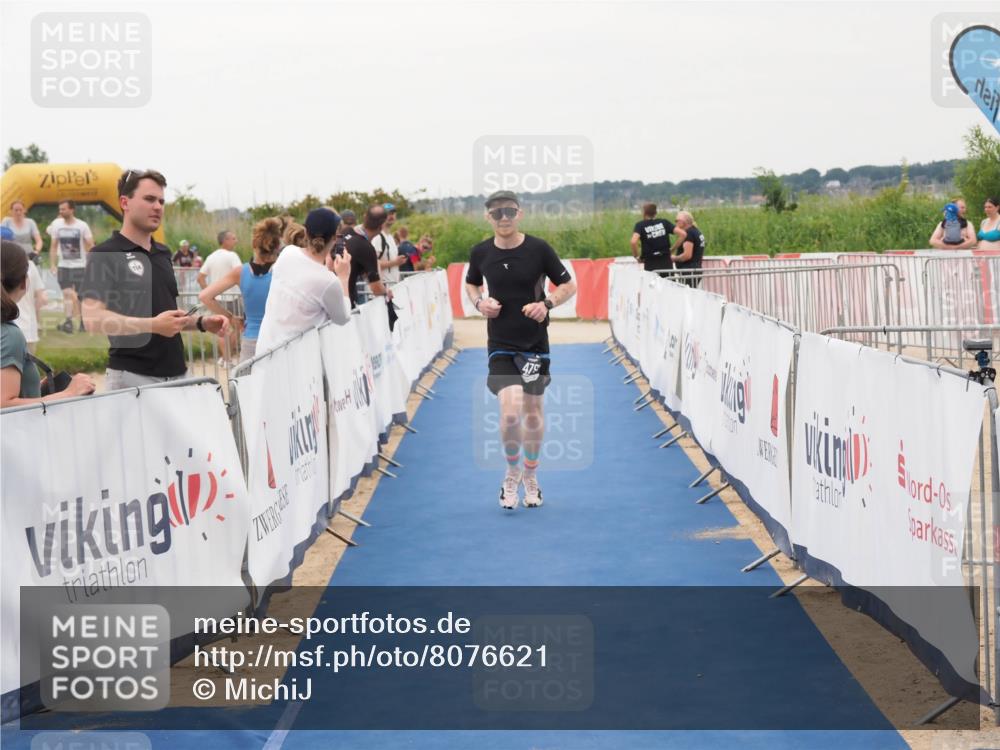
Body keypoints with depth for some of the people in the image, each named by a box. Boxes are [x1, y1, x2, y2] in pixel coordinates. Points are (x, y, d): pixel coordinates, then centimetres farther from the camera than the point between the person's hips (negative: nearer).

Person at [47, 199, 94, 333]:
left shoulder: (82, 226, -9)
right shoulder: (57, 224, 0)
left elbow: (90, 246, -3)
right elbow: (53, 246, 6)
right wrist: (52, 265, 2)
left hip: (79, 266, -2)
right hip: (63, 266, 2)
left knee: (79, 295, 3)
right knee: (67, 293, -8)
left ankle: (83, 320, 19)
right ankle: (68, 321, -11)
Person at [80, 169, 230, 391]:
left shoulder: (163, 253, 16)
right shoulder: (105, 255, -6)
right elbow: (93, 319, -17)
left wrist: (201, 322, 7)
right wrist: (153, 325, -24)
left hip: (176, 373, 7)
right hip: (132, 376, -7)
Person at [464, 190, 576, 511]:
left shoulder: (539, 249, -9)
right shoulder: (480, 253, -3)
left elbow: (568, 285, -1)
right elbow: (471, 283, 17)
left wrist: (547, 303, -19)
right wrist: (479, 302, -5)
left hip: (535, 343, 0)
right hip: (500, 345, 0)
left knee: (533, 410, 10)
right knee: (510, 411, -16)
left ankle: (530, 478, 32)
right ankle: (512, 473, 10)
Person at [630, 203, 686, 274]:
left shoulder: (640, 225, -1)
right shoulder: (664, 222, 7)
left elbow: (633, 242, -19)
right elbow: (682, 234, -1)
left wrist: (636, 256, -3)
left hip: (650, 265, -2)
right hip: (666, 263, 2)